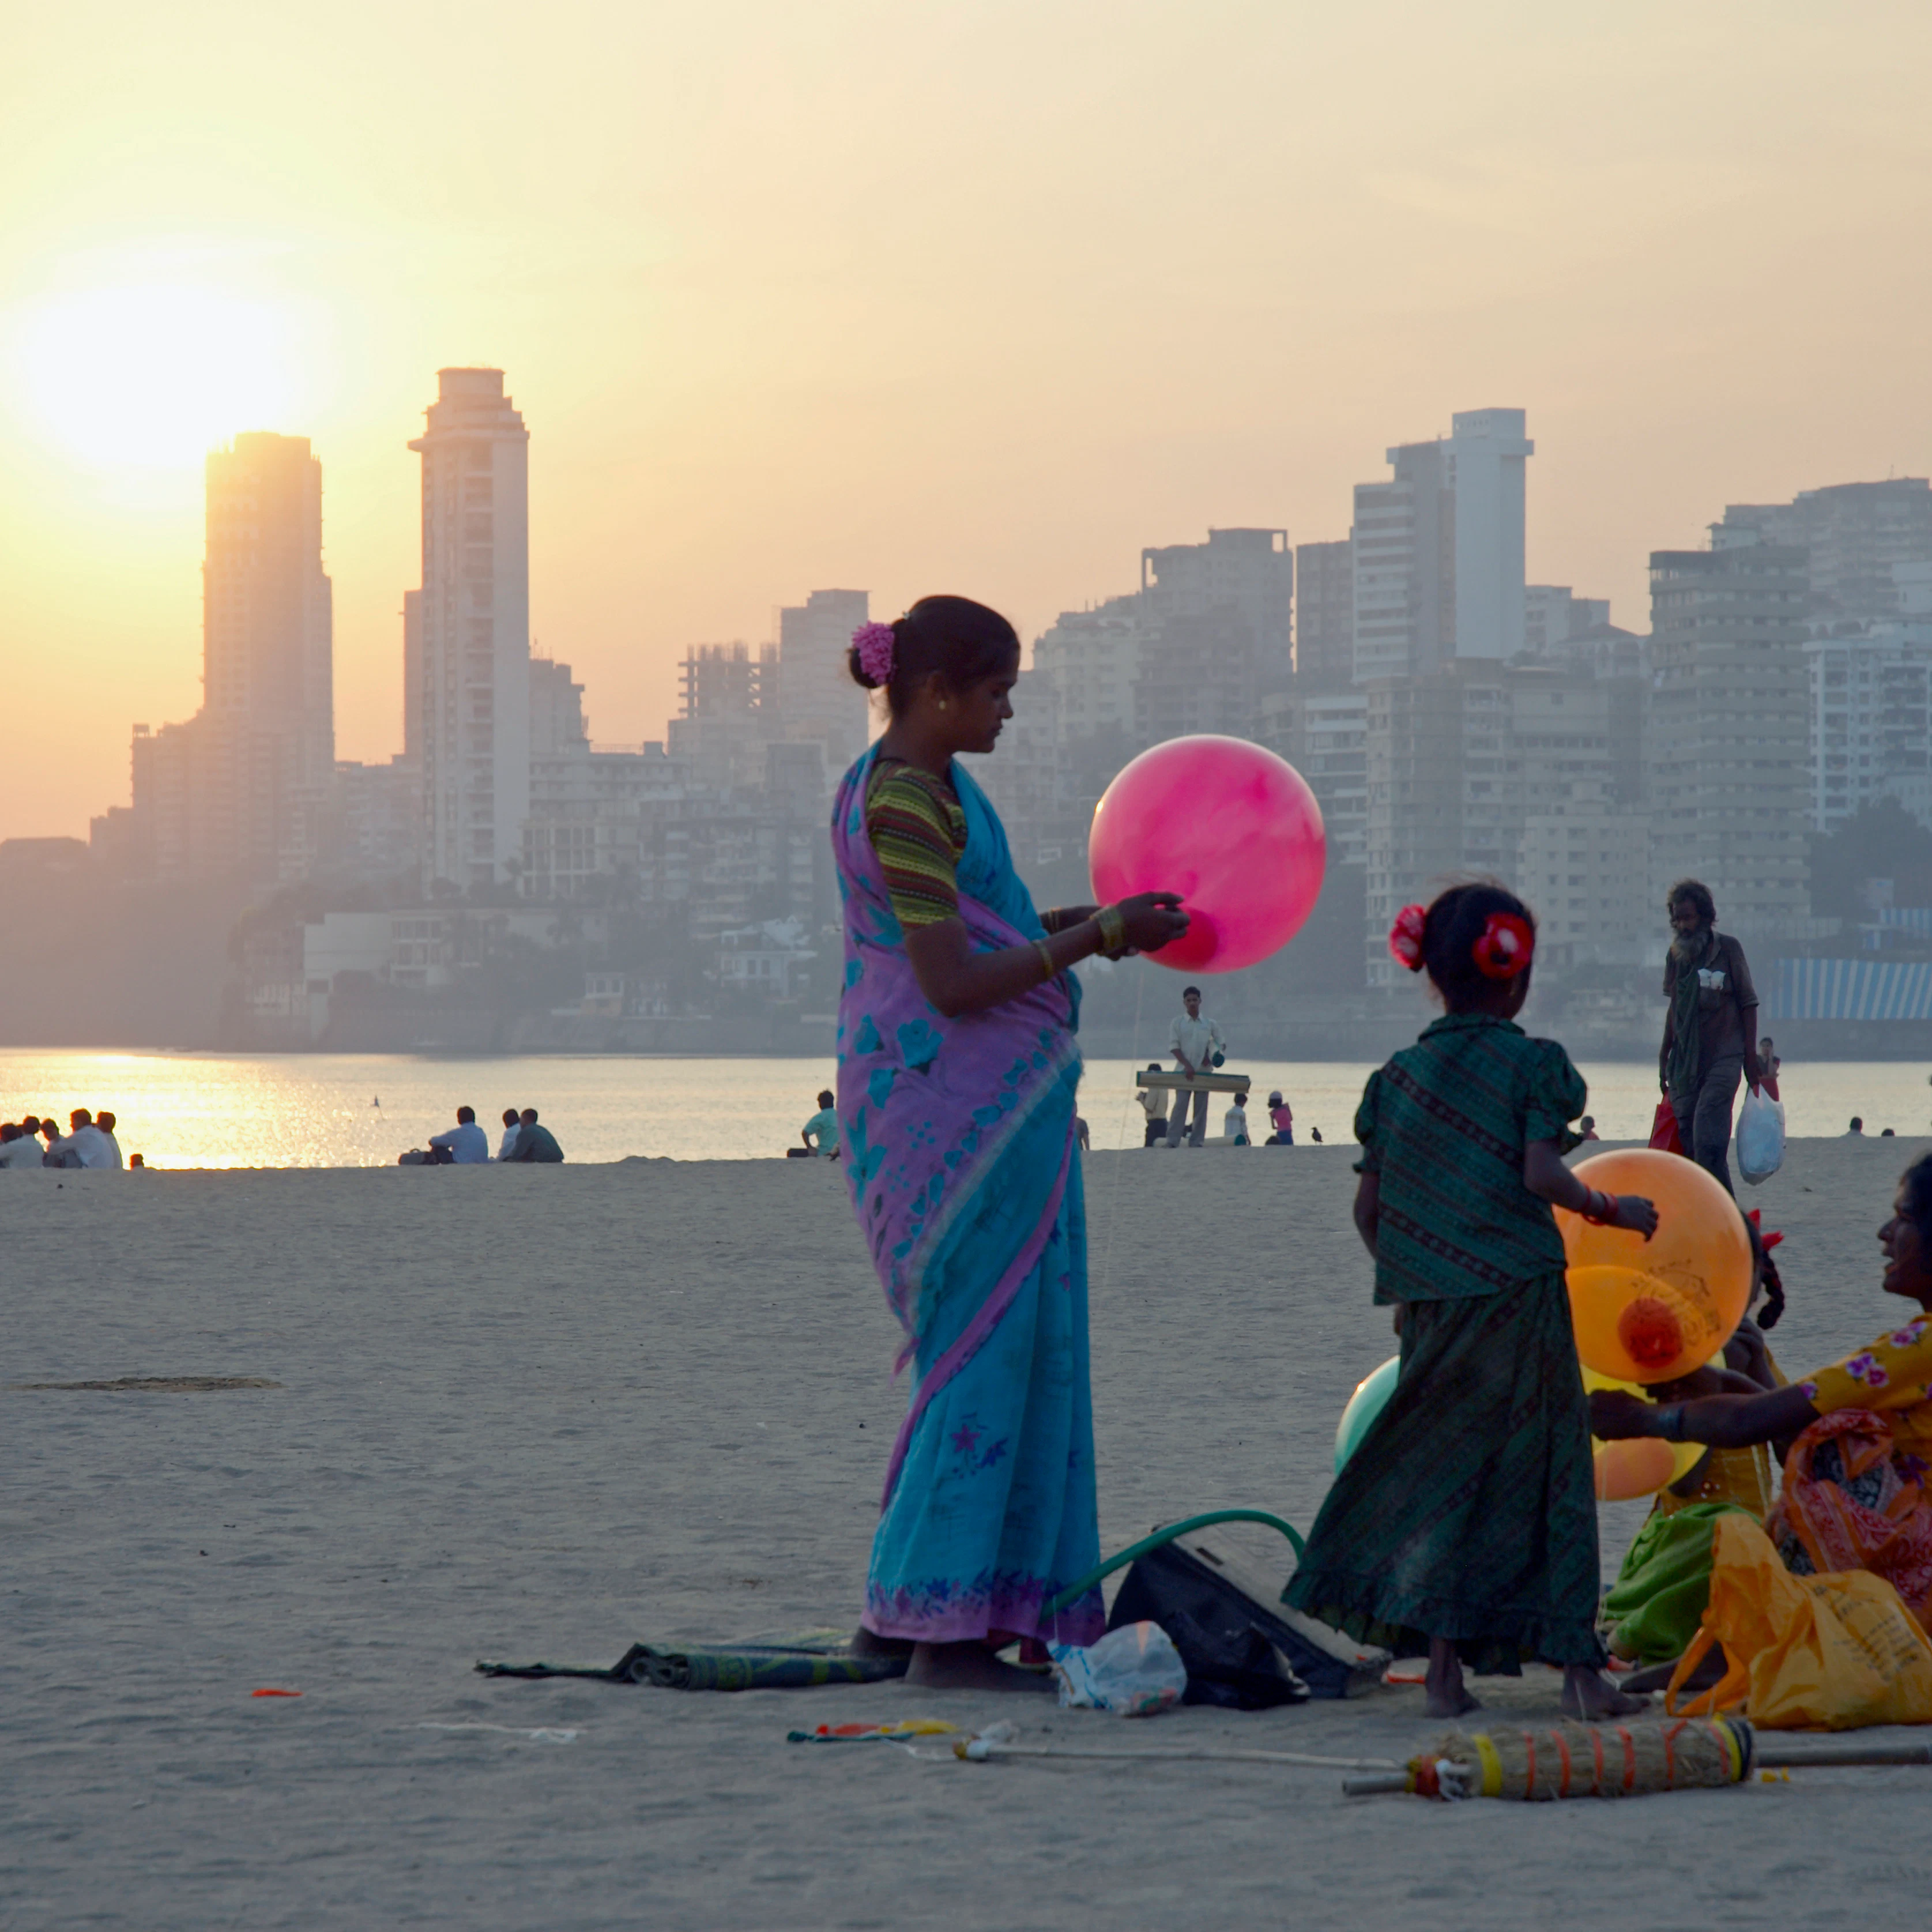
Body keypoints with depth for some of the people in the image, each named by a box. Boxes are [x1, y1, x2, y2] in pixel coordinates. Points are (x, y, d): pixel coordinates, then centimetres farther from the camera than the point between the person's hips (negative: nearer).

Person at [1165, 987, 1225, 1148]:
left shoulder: (1210, 1025, 10)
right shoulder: (1177, 1024, 4)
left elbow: (1221, 1044, 14)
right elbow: (1174, 1046, -2)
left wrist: (1212, 1057, -7)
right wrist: (1187, 1065, -13)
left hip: (1204, 1072, 2)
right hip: (1184, 1072, -2)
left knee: (1201, 1109, 2)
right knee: (1180, 1106, -10)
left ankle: (1196, 1142, 5)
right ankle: (1172, 1142, -12)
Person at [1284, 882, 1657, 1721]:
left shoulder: (1396, 1077, 9)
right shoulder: (1531, 1064, -5)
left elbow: (1367, 1207, 10)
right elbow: (1540, 1175, -15)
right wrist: (1611, 1209, 1)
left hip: (1428, 1306, 4)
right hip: (1516, 1297, -4)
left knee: (1446, 1470, 10)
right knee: (1547, 1467, 3)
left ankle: (1444, 1669, 3)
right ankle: (1575, 1666, 1)